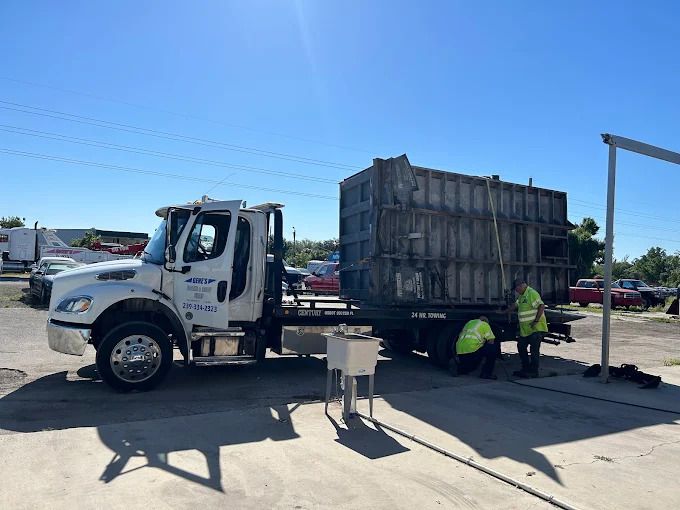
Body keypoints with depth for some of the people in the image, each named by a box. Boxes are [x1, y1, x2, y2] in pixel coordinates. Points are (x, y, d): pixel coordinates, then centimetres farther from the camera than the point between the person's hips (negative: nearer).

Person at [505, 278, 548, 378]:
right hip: (525, 329, 10)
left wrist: (536, 321, -25)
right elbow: (515, 305, 27)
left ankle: (533, 371, 1)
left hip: (536, 328, -10)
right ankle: (526, 368, 24)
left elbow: (541, 306, -24)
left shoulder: (532, 294, -16)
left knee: (534, 350, -5)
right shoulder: (522, 296, 15)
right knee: (521, 347, 14)